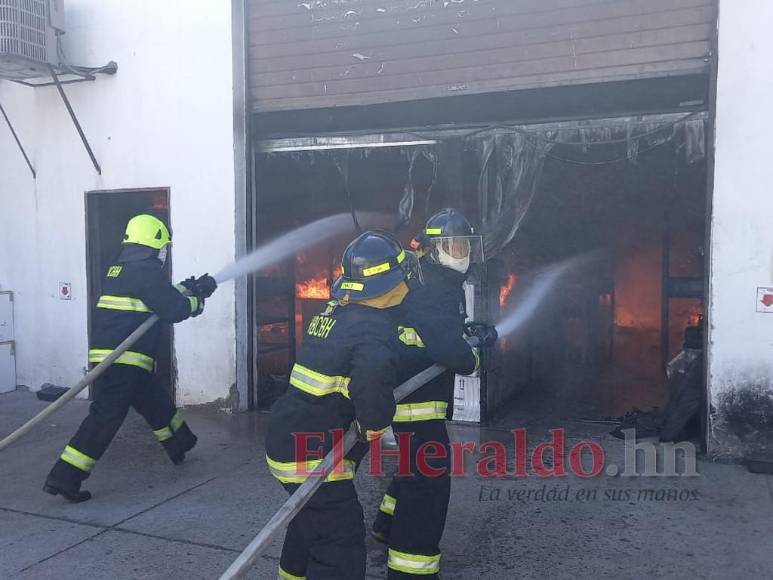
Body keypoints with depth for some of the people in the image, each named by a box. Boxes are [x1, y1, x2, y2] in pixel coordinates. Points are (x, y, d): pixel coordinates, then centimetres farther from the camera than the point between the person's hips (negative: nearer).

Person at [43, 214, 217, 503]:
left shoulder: (119, 268, 17)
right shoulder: (146, 271, -11)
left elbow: (161, 296, 27)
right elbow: (174, 310, -12)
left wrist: (190, 288, 25)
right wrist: (197, 300, 7)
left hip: (105, 356, 10)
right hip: (123, 361, -10)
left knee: (156, 403, 22)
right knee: (105, 417, -6)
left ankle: (181, 445, 39)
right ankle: (63, 478, -5)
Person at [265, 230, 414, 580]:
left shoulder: (336, 312, 5)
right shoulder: (374, 330, -22)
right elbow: (373, 389, -39)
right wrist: (375, 429, -17)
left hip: (290, 435, 10)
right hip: (311, 450, -10)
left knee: (311, 514, 31)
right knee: (341, 542, -2)